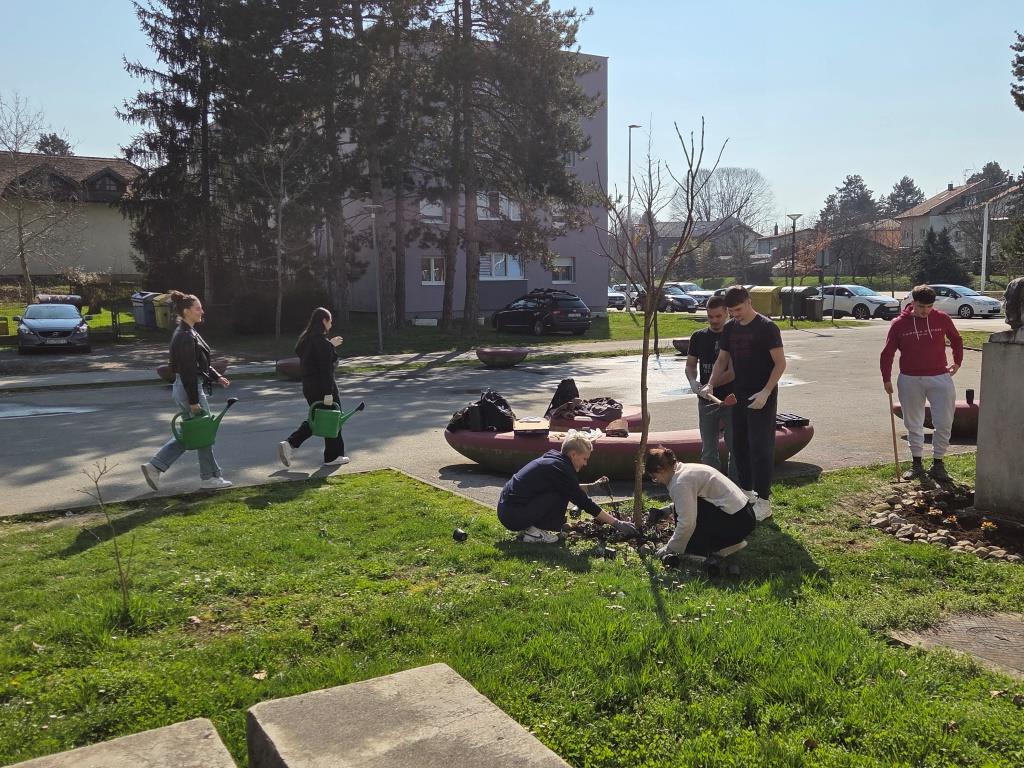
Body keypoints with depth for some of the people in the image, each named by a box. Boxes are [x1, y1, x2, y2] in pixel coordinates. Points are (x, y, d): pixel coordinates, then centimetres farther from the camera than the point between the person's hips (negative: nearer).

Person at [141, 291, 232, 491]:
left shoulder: (189, 333, 12)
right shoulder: (185, 337, -20)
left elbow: (200, 363, 22)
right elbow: (188, 371, -22)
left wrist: (216, 377, 15)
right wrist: (194, 401, -21)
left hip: (185, 389, 10)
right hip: (189, 389, -10)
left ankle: (154, 467, 15)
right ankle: (210, 477, 15)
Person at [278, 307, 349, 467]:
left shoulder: (306, 339, 9)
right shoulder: (322, 342, -18)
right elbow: (325, 369, -22)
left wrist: (330, 345, 25)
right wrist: (328, 394, -22)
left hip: (308, 386, 9)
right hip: (322, 387, -9)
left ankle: (289, 444, 4)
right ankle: (333, 456, 16)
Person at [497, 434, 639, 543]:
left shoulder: (551, 459, 13)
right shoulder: (560, 468, -15)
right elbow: (584, 502, -14)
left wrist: (592, 486, 27)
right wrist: (617, 523, -10)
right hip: (514, 515, -10)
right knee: (562, 495, -13)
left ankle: (529, 527, 12)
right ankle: (534, 532, -6)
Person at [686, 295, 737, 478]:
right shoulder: (699, 337, 7)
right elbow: (690, 365, 11)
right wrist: (693, 381, -11)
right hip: (706, 401, 4)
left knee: (735, 447, 2)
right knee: (708, 449, 11)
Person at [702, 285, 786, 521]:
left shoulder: (766, 327, -12)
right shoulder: (730, 328, 7)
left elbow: (780, 363, -13)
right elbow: (722, 361, 14)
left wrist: (766, 392, -22)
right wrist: (710, 384, -2)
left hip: (762, 399, -7)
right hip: (740, 396, 7)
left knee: (761, 447, -5)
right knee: (739, 445, 12)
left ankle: (763, 501, 2)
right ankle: (746, 492, 26)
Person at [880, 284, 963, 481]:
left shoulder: (942, 319, -1)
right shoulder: (899, 324, -4)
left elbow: (956, 340, 17)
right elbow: (887, 353, 2)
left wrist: (957, 362, 10)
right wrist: (886, 379, -1)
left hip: (940, 378, 0)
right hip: (910, 380, 0)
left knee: (944, 424, -2)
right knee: (913, 424, 9)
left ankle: (938, 463, 13)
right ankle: (917, 463, 22)